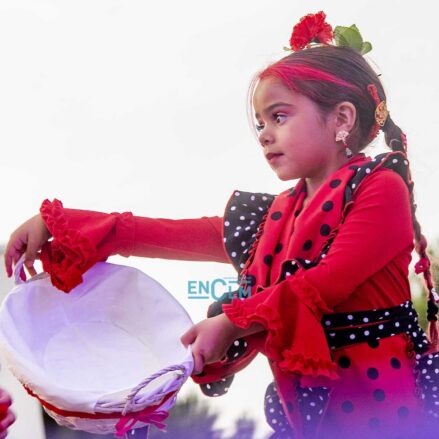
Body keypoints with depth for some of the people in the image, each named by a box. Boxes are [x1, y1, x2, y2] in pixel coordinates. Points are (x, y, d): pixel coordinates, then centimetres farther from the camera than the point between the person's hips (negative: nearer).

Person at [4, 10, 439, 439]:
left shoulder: (381, 187, -4)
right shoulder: (269, 218, 14)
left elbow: (333, 280, -15)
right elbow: (170, 234, 12)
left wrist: (232, 321, -13)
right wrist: (55, 223, 8)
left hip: (381, 399, -5)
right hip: (303, 403, 5)